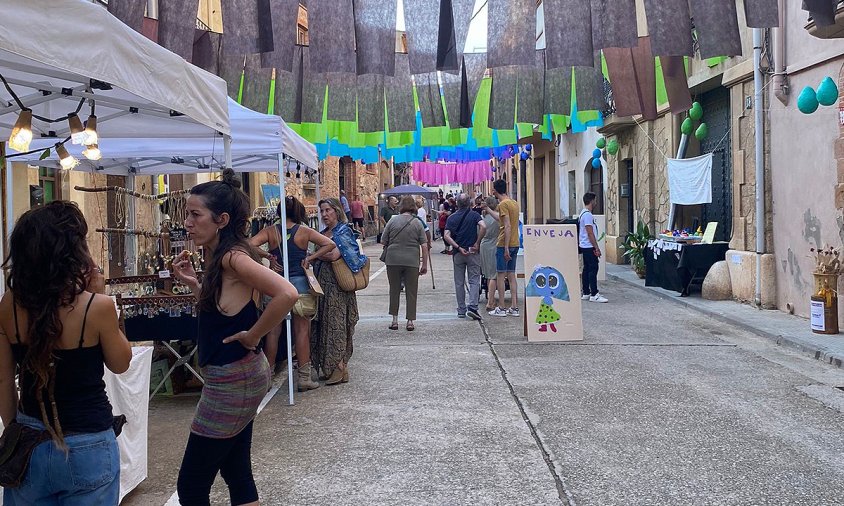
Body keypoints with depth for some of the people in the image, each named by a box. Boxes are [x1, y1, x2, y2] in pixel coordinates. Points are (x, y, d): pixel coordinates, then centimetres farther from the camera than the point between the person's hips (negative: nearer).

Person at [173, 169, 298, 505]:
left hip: (232, 379, -10)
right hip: (237, 376, 10)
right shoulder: (217, 255, 9)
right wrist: (192, 282, 7)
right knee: (237, 474, 18)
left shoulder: (232, 256, -19)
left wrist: (252, 336, -21)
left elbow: (286, 294, -32)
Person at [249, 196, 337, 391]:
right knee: (302, 331, 4)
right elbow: (330, 244, -8)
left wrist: (269, 257, -4)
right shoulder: (305, 232, -2)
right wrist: (310, 258, -5)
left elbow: (250, 245, -15)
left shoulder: (270, 231, -2)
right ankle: (304, 378, 8)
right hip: (300, 283, -1)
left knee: (273, 331, 9)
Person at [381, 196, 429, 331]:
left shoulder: (393, 221, -2)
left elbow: (383, 241, 3)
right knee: (411, 292, 9)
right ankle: (410, 321, 10)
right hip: (412, 261, -1)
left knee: (394, 290, 13)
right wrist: (425, 264, 3)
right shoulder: (417, 222, -2)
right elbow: (424, 245, -4)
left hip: (393, 260, 1)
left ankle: (394, 320, 14)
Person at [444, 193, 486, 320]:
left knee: (459, 282, 10)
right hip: (473, 252, -2)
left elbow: (447, 236, -6)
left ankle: (461, 310, 13)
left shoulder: (451, 218, 5)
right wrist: (477, 243, -11)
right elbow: (483, 227, -19)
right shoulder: (474, 215, -1)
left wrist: (458, 248, -9)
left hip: (458, 253, 2)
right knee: (474, 280, 1)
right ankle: (472, 307, -15)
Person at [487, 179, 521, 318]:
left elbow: (507, 226, -20)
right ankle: (514, 307, 10)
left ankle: (501, 308, 2)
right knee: (511, 275, 10)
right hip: (515, 244, 8)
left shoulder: (503, 204, -13)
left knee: (500, 275, -1)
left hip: (504, 245, -8)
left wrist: (506, 248, -21)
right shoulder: (514, 203, 13)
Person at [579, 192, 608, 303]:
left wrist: (595, 247, 23)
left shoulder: (583, 213, 15)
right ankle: (594, 294, -11)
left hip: (584, 246, 10)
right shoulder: (588, 215, -17)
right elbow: (590, 233, -20)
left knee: (587, 269, 11)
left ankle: (585, 293, 15)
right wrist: (597, 248, -18)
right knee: (593, 269, -10)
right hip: (589, 247, -10)